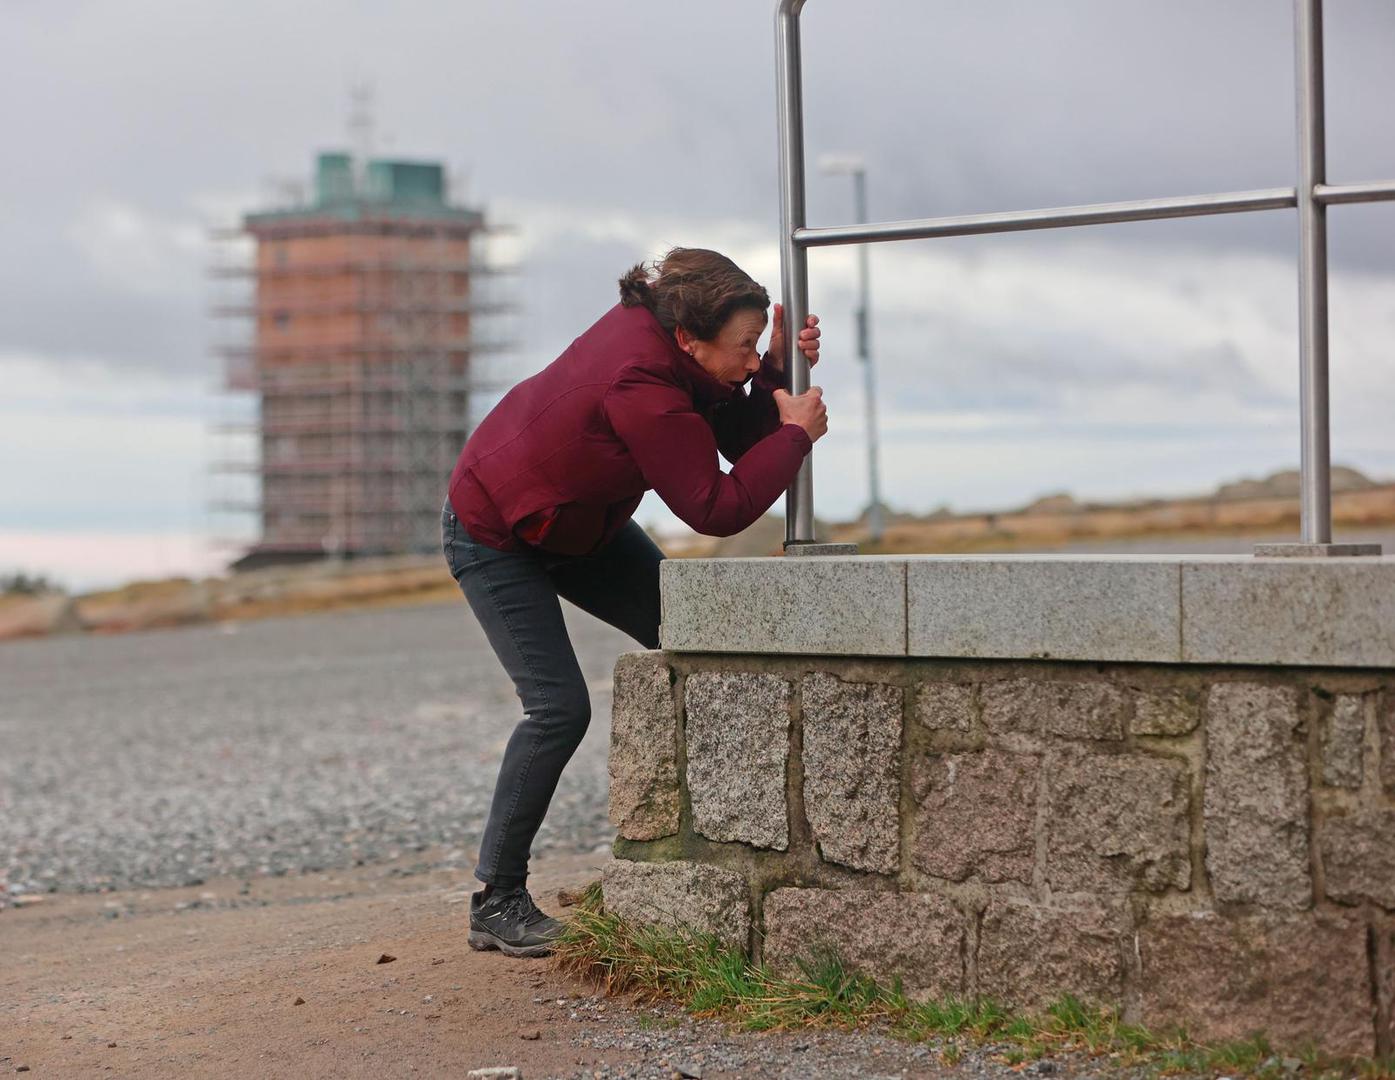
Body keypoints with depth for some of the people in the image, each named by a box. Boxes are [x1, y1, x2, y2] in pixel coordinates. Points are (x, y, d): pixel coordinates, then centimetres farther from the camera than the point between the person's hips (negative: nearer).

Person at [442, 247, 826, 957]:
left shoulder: (658, 329, -12)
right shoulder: (640, 385, -38)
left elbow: (741, 442, -4)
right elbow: (717, 510, -34)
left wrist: (777, 369, -20)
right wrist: (796, 432, -26)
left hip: (581, 523, 9)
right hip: (495, 537, -9)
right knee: (559, 707, -17)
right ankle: (496, 901, -7)